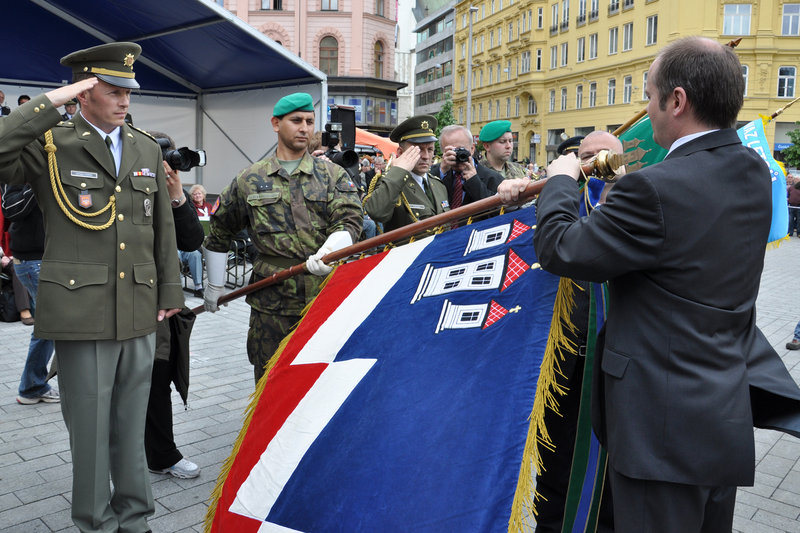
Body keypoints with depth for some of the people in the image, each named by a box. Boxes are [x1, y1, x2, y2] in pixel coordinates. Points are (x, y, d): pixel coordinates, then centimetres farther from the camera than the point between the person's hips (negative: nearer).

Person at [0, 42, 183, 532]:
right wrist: (51, 102, -16)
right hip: (81, 311, -4)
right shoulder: (50, 145, 0)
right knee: (90, 428, 6)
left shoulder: (148, 149, 13)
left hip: (140, 312, 4)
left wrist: (169, 292, 13)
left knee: (132, 425, 15)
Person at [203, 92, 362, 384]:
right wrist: (214, 285, 21)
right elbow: (219, 232, 20)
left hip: (325, 297, 0)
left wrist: (328, 251, -27)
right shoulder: (250, 180, 10)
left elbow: (350, 220, -6)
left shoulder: (333, 175, 8)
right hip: (271, 301, 1)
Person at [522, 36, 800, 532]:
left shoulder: (655, 190, -25)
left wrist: (562, 180, -1)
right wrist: (625, 184, 14)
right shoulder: (754, 173, 2)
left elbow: (557, 249, -18)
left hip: (666, 427, -9)